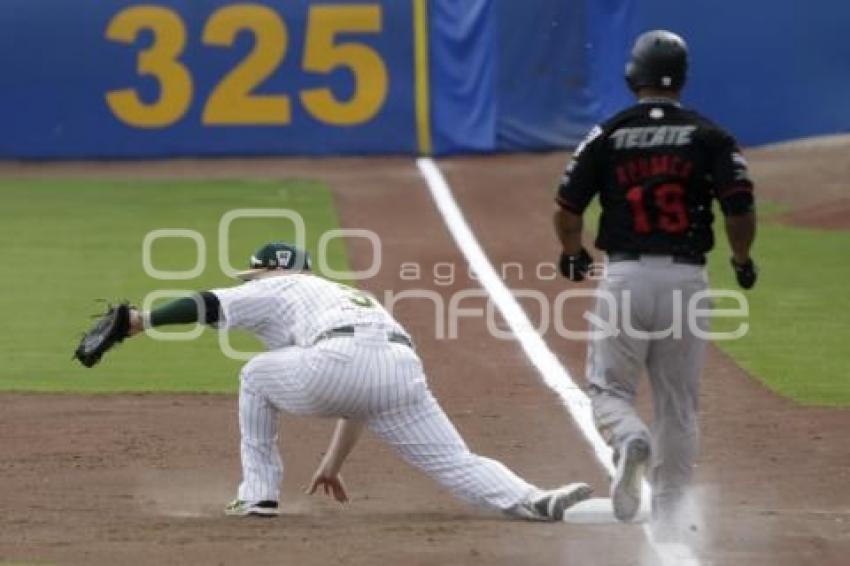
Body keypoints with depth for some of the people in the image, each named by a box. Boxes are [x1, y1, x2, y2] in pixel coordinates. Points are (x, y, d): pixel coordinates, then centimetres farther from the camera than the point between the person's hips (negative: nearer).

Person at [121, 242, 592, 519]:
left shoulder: (278, 289, 28)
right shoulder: (349, 295, 45)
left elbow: (207, 305, 14)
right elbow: (363, 399, 49)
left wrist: (139, 322, 15)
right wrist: (333, 463, 56)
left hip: (338, 363, -5)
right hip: (403, 372, 5)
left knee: (256, 376, 23)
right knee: (456, 463, 0)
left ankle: (259, 493, 19)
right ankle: (533, 501, -27)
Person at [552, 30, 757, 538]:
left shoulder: (607, 135, 1)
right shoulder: (709, 136, 1)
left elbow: (567, 210, 2)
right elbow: (742, 209, -8)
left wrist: (573, 254, 23)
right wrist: (742, 260, 12)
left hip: (625, 278, -1)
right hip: (687, 280, 1)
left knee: (610, 386, 9)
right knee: (678, 402, 12)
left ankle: (631, 441, -25)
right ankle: (669, 512, 11)